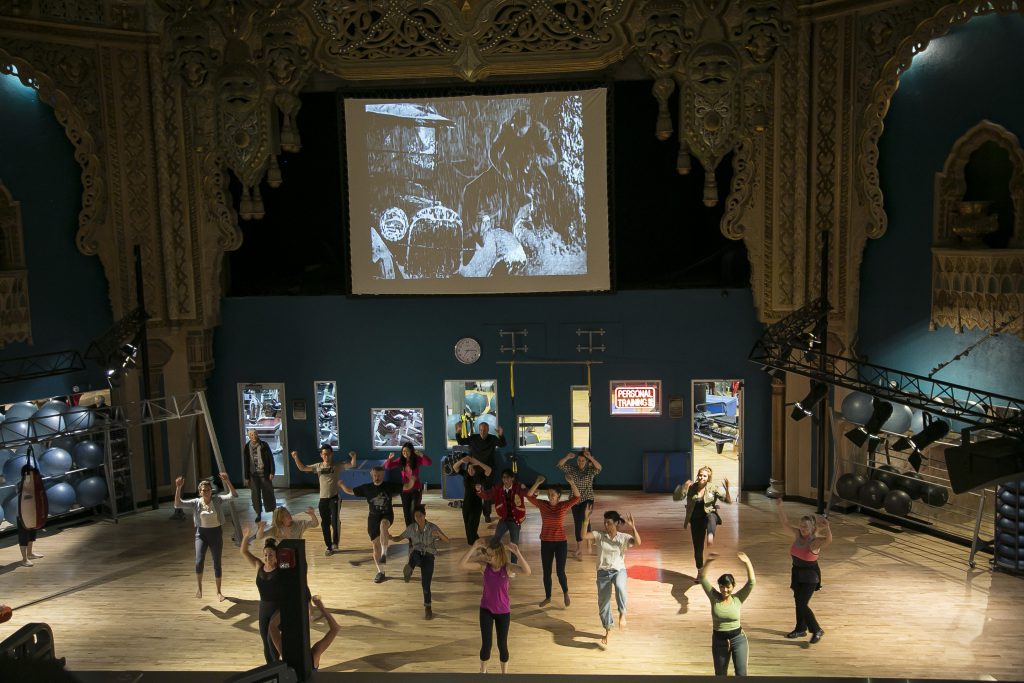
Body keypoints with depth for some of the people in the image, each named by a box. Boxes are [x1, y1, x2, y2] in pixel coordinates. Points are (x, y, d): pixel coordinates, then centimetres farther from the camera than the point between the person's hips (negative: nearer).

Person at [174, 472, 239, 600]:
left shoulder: (218, 500, -9)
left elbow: (234, 495, -21)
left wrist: (227, 481, -35)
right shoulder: (195, 502, -7)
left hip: (216, 533, 0)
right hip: (201, 533, 0)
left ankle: (218, 592, 25)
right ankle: (199, 586, 8)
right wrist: (178, 488, -28)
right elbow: (177, 504, -16)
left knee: (217, 563, 8)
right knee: (199, 561, -19)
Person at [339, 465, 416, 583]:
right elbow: (350, 491, 7)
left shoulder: (389, 486, -3)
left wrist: (412, 481, -24)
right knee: (376, 545, 3)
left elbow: (406, 487, -4)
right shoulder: (366, 488, 1)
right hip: (373, 517, 2)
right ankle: (380, 572, 17)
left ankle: (384, 553, -32)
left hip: (387, 515, -2)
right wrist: (342, 484, -10)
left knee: (383, 525, -38)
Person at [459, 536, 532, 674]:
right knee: (486, 644, 3)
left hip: (503, 611, -1)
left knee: (502, 645, 10)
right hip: (486, 610, 1)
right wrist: (474, 547, -30)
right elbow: (462, 564, -23)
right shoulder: (484, 566, -12)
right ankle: (483, 671, 28)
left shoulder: (507, 568, -16)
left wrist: (518, 553, -42)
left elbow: (527, 572, -33)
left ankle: (504, 672, 31)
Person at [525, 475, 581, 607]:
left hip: (561, 542, -2)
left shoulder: (564, 506, -7)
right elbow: (529, 496, -13)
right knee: (546, 572, 10)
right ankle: (547, 597, 28)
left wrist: (571, 482, -28)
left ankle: (565, 593, 25)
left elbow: (577, 497, -18)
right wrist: (538, 483, -23)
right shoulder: (542, 505, -4)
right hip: (546, 543, 2)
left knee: (560, 572, -3)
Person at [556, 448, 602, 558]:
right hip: (575, 500, 3)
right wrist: (567, 457, -25)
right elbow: (559, 465, -10)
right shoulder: (572, 469, -1)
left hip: (587, 499, -3)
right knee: (578, 524, 8)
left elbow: (599, 468, -28)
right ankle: (579, 550, 19)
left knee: (584, 518, -28)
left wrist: (591, 458, -39)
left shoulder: (590, 470, -8)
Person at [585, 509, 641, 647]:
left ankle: (622, 613, -16)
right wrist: (585, 522, -26)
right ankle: (608, 630, 28)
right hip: (603, 572, 2)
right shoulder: (599, 535, -1)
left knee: (620, 587, -38)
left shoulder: (624, 537, -4)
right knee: (603, 603, 6)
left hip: (618, 570, -2)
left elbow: (638, 542, -22)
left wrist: (633, 527, -34)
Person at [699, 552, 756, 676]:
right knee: (720, 674, 15)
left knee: (741, 674, -2)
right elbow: (702, 578, -16)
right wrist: (709, 562, -29)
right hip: (718, 641, 1)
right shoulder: (714, 597, -8)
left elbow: (751, 582, -20)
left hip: (738, 639, -1)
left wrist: (747, 562, -32)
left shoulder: (738, 598, -9)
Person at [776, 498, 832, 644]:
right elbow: (784, 523, 1)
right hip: (797, 573, 7)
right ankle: (800, 629, 35)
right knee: (798, 602, 18)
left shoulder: (815, 541, -23)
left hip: (810, 576, -7)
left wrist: (826, 527, -61)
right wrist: (779, 507, -10)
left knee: (802, 604, -7)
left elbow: (829, 539, -43)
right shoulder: (797, 534, -5)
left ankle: (817, 630, 11)